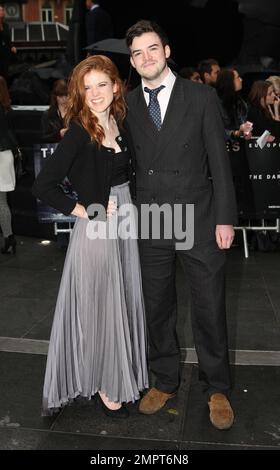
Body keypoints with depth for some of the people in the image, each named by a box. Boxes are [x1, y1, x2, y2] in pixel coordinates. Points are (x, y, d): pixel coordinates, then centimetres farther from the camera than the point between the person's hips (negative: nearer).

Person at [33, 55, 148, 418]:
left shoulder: (120, 123, 5)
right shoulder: (78, 133, -15)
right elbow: (43, 186, -20)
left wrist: (127, 206, 3)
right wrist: (84, 211, -15)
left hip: (125, 224, 7)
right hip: (96, 229, -6)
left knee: (126, 300, 17)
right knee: (100, 304, 6)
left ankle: (124, 372, 39)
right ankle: (103, 384, 28)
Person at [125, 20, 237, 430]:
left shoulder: (202, 97, 0)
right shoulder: (127, 105, 6)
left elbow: (219, 161, -2)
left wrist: (225, 218, -7)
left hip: (199, 222, -2)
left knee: (210, 310, 7)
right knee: (157, 309, 13)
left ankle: (217, 389, 28)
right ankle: (165, 382, 34)